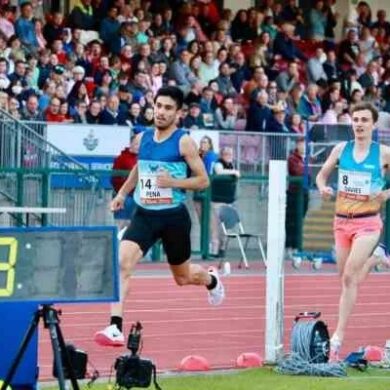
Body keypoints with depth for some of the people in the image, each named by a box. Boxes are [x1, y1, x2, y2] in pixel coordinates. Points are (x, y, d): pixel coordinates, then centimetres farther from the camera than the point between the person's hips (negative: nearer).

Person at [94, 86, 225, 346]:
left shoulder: (184, 142, -10)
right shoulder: (143, 138, 5)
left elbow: (203, 180, -9)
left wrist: (174, 182, -22)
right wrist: (123, 193, 18)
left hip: (174, 217, -3)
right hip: (145, 215, 3)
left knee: (182, 277, 16)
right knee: (122, 263, -21)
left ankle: (211, 279, 54)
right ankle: (116, 328, -23)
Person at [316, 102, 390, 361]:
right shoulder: (341, 149, 4)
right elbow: (322, 175, 15)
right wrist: (323, 188, -5)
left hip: (367, 222, -4)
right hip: (342, 221, 4)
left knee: (349, 277, -15)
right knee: (347, 279, 11)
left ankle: (338, 337, -14)